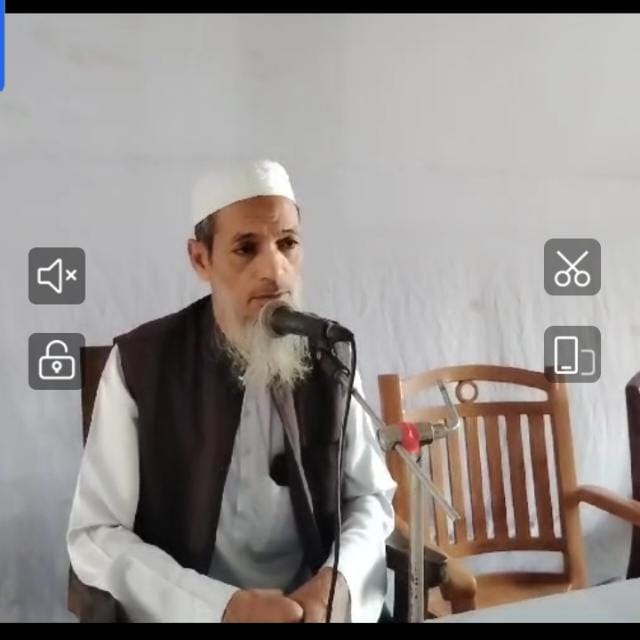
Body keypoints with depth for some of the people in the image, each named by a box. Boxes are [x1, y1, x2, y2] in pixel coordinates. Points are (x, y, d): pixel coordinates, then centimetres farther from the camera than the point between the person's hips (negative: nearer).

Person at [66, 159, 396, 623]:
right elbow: (96, 535, -7)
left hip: (315, 607, 2)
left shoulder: (330, 357, 1)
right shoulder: (138, 362, -7)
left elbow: (371, 496, 7)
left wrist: (338, 580, -13)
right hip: (188, 613, -2)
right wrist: (224, 607, -18)